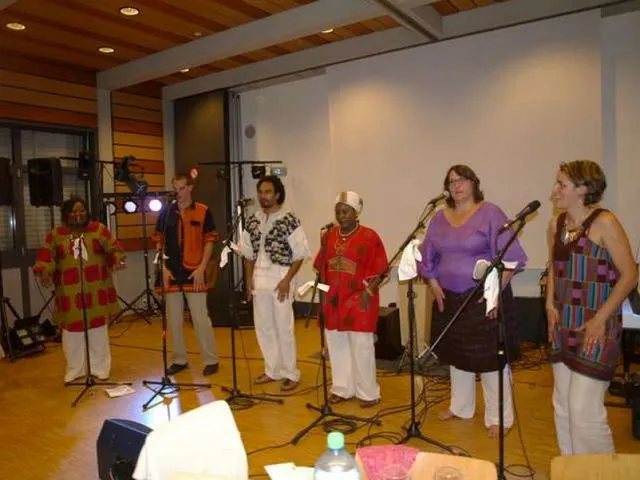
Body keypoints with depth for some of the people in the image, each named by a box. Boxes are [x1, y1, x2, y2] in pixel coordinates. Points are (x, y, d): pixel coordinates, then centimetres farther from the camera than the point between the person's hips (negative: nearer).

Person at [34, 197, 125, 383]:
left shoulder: (99, 229, 2)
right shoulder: (56, 234, 6)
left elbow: (114, 248, -2)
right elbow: (45, 256, 4)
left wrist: (117, 260, -21)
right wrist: (43, 272, -14)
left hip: (96, 289, -1)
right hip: (70, 292, 1)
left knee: (98, 329, 6)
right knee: (72, 331, 6)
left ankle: (100, 368, 19)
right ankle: (75, 370, 21)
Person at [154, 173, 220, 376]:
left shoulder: (203, 212, -2)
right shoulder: (166, 212, 6)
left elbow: (209, 241, -2)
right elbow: (159, 241, 9)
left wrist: (202, 268, -9)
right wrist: (163, 268, 0)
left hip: (194, 273, -3)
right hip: (171, 274, 3)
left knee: (201, 318, 0)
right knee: (174, 320, 10)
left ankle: (211, 360, 12)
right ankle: (180, 360, 24)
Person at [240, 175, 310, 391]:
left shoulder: (289, 220, -9)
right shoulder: (253, 221, 8)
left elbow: (300, 254, -8)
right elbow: (249, 253, 13)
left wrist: (287, 280, -14)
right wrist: (249, 279, 5)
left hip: (280, 280, -6)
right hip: (259, 281, 6)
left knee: (284, 329, 1)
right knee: (263, 328, 12)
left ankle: (290, 374, 16)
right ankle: (272, 370, 27)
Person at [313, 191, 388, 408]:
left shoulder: (369, 236, -8)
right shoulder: (329, 235, 8)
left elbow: (378, 271, -8)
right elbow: (322, 268, 13)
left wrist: (368, 292, -17)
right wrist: (323, 293, 6)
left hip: (359, 302, -5)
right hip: (333, 302, 5)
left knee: (361, 346, 1)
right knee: (337, 345, 13)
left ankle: (368, 393, 17)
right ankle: (342, 389, 28)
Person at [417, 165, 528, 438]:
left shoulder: (490, 214, -8)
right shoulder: (439, 218, 7)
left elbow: (509, 257, -12)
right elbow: (428, 257, 13)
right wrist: (434, 286, 3)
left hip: (483, 298, -5)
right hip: (450, 298, 5)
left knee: (490, 356, 1)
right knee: (456, 353, 17)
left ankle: (499, 418, 16)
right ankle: (460, 407, 35)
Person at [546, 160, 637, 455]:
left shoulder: (604, 223, -12)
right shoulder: (556, 224, 8)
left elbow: (630, 275, -11)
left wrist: (601, 318, -14)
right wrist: (550, 304, 7)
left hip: (595, 326, -7)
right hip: (563, 325, 7)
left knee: (584, 410, -6)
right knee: (562, 407, 13)